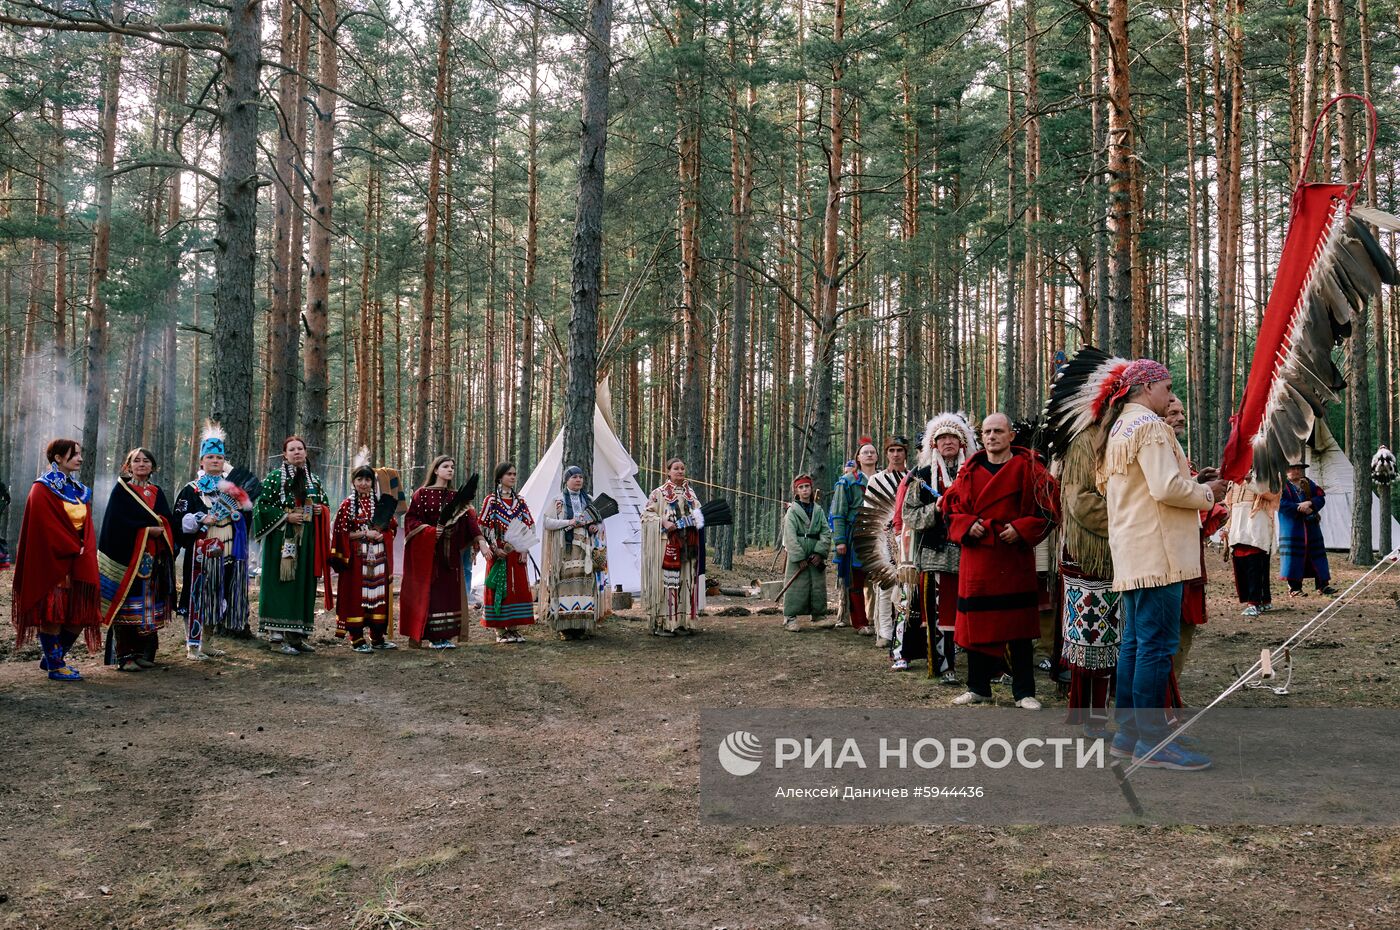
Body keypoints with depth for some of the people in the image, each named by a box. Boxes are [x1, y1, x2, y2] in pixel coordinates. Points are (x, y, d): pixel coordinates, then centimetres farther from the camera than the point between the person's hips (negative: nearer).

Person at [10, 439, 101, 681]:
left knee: (79, 614, 6)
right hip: (52, 563, -7)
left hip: (79, 564, 7)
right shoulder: (43, 489, -6)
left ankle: (53, 657, 22)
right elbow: (45, 527, -14)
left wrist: (84, 551, -5)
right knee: (53, 614, -3)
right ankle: (55, 666, 5)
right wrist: (73, 550, -15)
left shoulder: (81, 490, 15)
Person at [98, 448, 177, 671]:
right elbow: (117, 523, -8)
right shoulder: (121, 490, 4)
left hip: (152, 558, 5)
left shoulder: (157, 493, 17)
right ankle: (124, 655, -5)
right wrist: (147, 528, -11)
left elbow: (169, 522, 11)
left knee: (149, 605, 4)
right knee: (127, 604, -7)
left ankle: (144, 653, 9)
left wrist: (159, 530, -10)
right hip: (127, 556, -4)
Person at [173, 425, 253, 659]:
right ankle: (192, 645, -2)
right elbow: (180, 521, -5)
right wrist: (201, 520, -19)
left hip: (228, 554, 5)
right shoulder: (191, 490, 3)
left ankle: (206, 642, 18)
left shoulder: (231, 489, 17)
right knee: (197, 596, -7)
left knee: (217, 598, 8)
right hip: (202, 553, -5)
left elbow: (245, 518, 22)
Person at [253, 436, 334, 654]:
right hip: (282, 539, -5)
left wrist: (321, 510, 1)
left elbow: (325, 505, 24)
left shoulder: (314, 481, 15)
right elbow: (261, 505, -6)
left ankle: (297, 635, 13)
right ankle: (278, 638, -4)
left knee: (304, 585, 6)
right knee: (282, 584, -7)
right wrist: (286, 516, -15)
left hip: (307, 542, 5)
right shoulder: (274, 477, -1)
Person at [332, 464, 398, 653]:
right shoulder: (347, 505, -1)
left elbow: (392, 528, 13)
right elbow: (341, 533, -6)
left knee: (378, 593, 6)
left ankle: (378, 637, 15)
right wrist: (365, 534, -14)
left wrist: (382, 535, -7)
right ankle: (357, 639, 4)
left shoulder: (379, 503, 11)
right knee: (356, 595, -3)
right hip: (357, 558, -4)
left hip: (378, 558, 4)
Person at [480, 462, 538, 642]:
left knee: (518, 588, 4)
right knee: (499, 587, -2)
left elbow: (530, 526, 10)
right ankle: (499, 631, 3)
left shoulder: (520, 501, 11)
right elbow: (484, 527, -5)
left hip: (517, 553, 4)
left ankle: (513, 628, 12)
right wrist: (495, 549, -13)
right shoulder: (491, 500, -2)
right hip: (499, 553, -4)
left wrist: (525, 550, 0)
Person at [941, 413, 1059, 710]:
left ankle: (1024, 692, 13)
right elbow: (951, 509, 11)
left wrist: (1021, 529, -15)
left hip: (1015, 558, -3)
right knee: (977, 624, 6)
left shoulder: (1027, 468, 0)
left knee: (1019, 626, 3)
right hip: (977, 560, 3)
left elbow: (1048, 508, -3)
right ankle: (978, 688, 19)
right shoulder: (969, 471, 9)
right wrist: (967, 525, -7)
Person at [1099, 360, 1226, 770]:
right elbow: (1167, 487, -21)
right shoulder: (1150, 426, -11)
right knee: (1157, 645, -7)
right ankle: (1152, 741, -4)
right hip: (1157, 552, -10)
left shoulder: (1117, 430, 18)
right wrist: (1206, 492, -3)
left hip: (1131, 553, 10)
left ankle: (1128, 735, 17)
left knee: (1135, 643, 12)